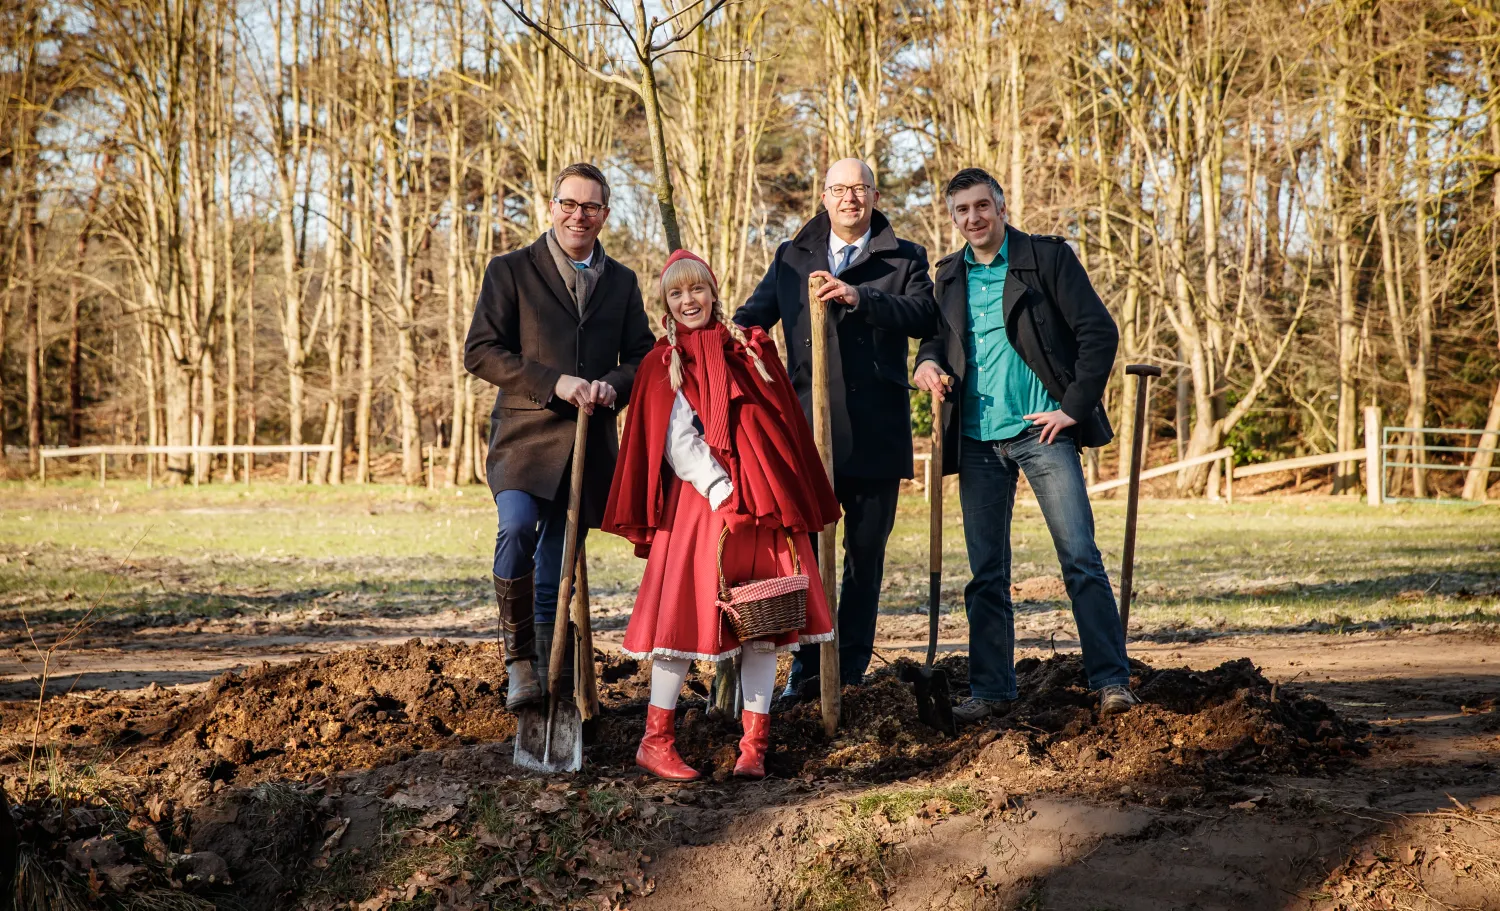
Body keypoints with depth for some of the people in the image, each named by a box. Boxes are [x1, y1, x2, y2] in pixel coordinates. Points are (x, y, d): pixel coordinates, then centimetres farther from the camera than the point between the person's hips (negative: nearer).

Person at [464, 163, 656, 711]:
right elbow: (480, 352, -3)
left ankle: (547, 661, 20)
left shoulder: (621, 282, 15)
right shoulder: (510, 271, 3)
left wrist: (614, 384, -9)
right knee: (518, 526, -26)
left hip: (591, 441, 4)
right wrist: (554, 383, -14)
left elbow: (642, 355, 15)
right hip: (526, 434, -3)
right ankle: (518, 658, -14)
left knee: (559, 555, 8)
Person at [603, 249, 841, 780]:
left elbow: (785, 427, 15)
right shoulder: (662, 364, 4)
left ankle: (755, 745, 8)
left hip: (765, 502, 4)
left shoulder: (751, 347, 13)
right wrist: (722, 493, -16)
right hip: (699, 501, -3)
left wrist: (795, 498, 10)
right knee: (686, 613, -5)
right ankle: (656, 741, 4)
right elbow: (676, 442, -6)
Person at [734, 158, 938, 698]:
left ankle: (851, 672, 15)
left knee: (865, 555, 6)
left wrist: (859, 297, -24)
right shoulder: (791, 258, 15)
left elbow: (925, 317, -11)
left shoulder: (904, 259, 6)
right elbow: (752, 317, 17)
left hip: (875, 435, -1)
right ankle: (808, 667, 14)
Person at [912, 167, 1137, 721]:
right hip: (977, 440, 5)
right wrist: (927, 363, -1)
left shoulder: (1048, 258, -1)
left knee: (1081, 558, -8)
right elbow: (936, 337, 24)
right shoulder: (949, 275, 13)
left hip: (1042, 430, -4)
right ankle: (990, 689, 14)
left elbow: (1100, 331, -4)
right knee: (986, 573, 7)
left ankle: (1111, 680, -4)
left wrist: (1075, 407, -10)